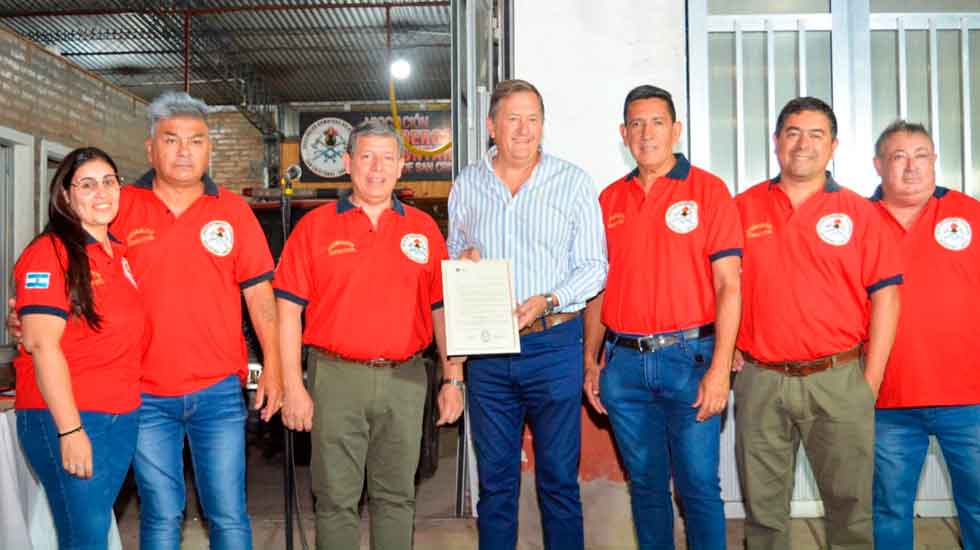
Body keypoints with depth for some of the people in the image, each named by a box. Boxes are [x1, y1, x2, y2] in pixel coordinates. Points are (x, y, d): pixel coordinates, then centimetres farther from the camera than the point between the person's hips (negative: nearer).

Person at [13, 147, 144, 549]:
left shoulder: (120, 253, 11)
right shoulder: (50, 252, -10)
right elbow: (41, 343, -17)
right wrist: (70, 430, -20)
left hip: (123, 418, 7)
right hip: (66, 418, -6)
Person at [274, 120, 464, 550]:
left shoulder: (423, 228, 8)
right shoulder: (315, 226, 2)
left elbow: (442, 308, 9)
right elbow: (289, 309, 0)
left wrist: (452, 379, 4)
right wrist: (293, 387, -6)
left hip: (405, 380, 2)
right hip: (337, 377, -1)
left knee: (396, 496, 13)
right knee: (336, 498, 7)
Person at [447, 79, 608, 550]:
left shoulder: (573, 182, 1)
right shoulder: (466, 185, 9)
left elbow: (594, 267, -1)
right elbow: (452, 256, 18)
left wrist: (547, 301, -16)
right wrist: (460, 262, -6)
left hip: (554, 345, -2)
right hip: (485, 348, 2)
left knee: (559, 478, 6)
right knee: (494, 479, 12)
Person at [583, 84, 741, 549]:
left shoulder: (708, 190, -1)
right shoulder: (609, 199, 11)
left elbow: (728, 285, -6)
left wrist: (720, 368, -14)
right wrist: (591, 361, 9)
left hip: (689, 357, -3)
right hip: (623, 362, 4)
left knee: (699, 485, 2)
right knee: (645, 484, 13)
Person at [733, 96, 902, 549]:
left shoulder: (858, 211, 3)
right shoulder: (743, 207, 6)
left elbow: (884, 295, 1)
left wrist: (871, 382, -4)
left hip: (838, 379, 0)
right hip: (759, 380, 1)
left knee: (849, 502, 9)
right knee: (763, 507, 11)